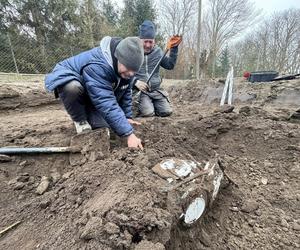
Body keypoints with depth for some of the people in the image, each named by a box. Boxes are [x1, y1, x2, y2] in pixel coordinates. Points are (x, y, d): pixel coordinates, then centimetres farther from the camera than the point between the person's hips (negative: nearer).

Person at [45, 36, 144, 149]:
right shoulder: (97, 65, -39)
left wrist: (127, 117, -3)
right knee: (72, 87, -42)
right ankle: (81, 122, -12)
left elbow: (126, 93, 0)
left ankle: (88, 116, 22)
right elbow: (106, 103, -45)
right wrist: (129, 134, -47)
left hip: (94, 98, 5)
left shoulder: (126, 67, -14)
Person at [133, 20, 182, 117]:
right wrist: (136, 82, -22)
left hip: (156, 90, 4)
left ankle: (152, 105, 18)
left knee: (167, 112, -10)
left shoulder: (157, 51, 11)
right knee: (148, 113, -24)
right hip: (140, 90, -4)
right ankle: (139, 106, 9)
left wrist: (173, 49, 0)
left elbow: (170, 65, 10)